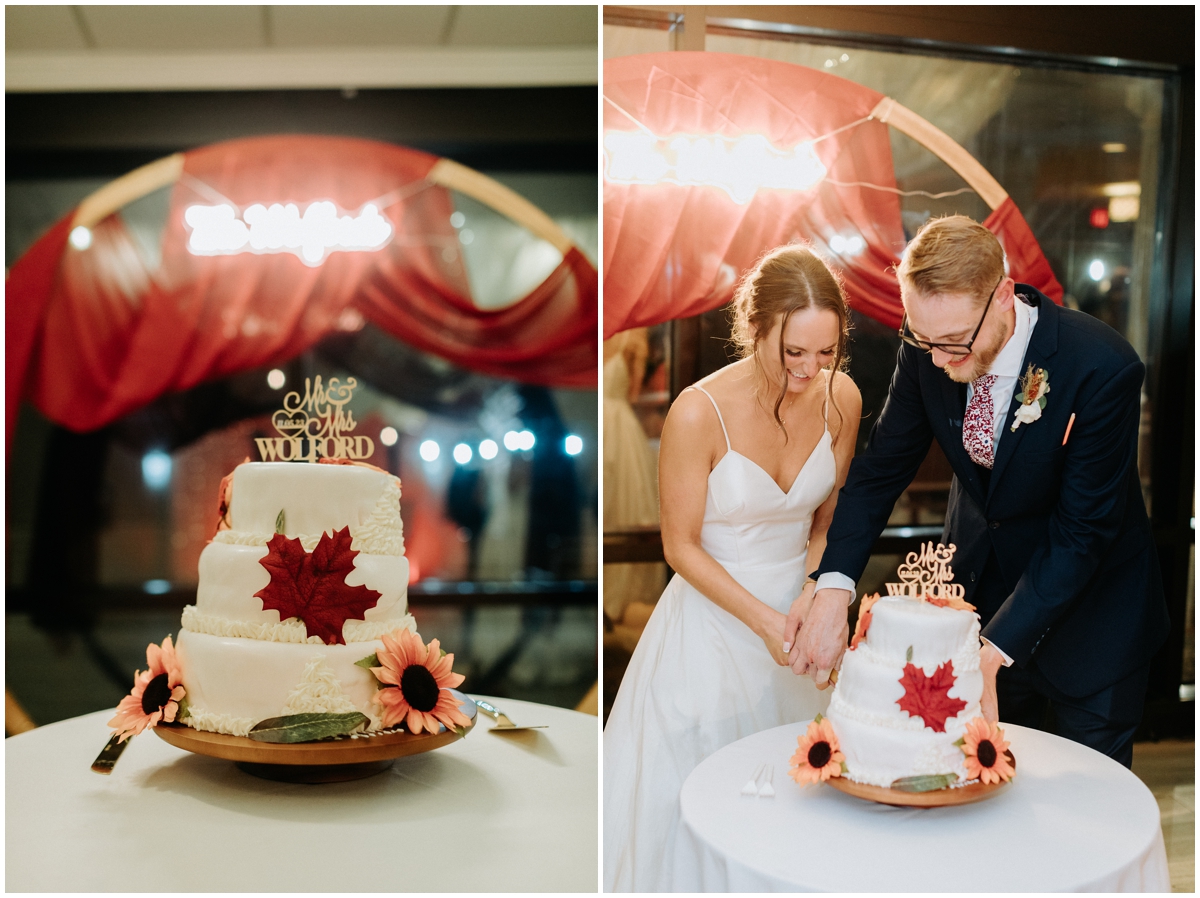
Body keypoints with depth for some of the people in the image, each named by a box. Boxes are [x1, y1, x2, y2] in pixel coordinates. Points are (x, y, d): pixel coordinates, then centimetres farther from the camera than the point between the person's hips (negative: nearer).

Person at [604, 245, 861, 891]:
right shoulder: (699, 413, -23)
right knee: (692, 790, 9)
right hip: (715, 614, -4)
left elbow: (828, 518, 4)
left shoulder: (841, 398, -9)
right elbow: (681, 547, -14)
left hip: (796, 608, 4)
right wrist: (764, 620, -20)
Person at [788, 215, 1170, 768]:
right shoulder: (926, 349, -17)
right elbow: (883, 468, -9)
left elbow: (1082, 532, -26)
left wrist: (993, 653, -31)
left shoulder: (1104, 368, -30)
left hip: (1089, 608, -3)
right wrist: (833, 586, -24)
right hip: (978, 583, 4)